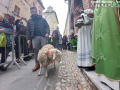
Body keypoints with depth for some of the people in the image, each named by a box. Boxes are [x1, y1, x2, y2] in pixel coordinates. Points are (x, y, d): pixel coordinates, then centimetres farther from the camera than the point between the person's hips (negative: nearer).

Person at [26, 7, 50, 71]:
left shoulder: (42, 19, 13)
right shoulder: (29, 21, 16)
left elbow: (47, 26, 8)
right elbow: (28, 30, 15)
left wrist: (47, 32, -12)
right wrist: (28, 39, 6)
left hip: (43, 36, -1)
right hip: (35, 37, 2)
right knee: (36, 50, 1)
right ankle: (37, 64, 10)